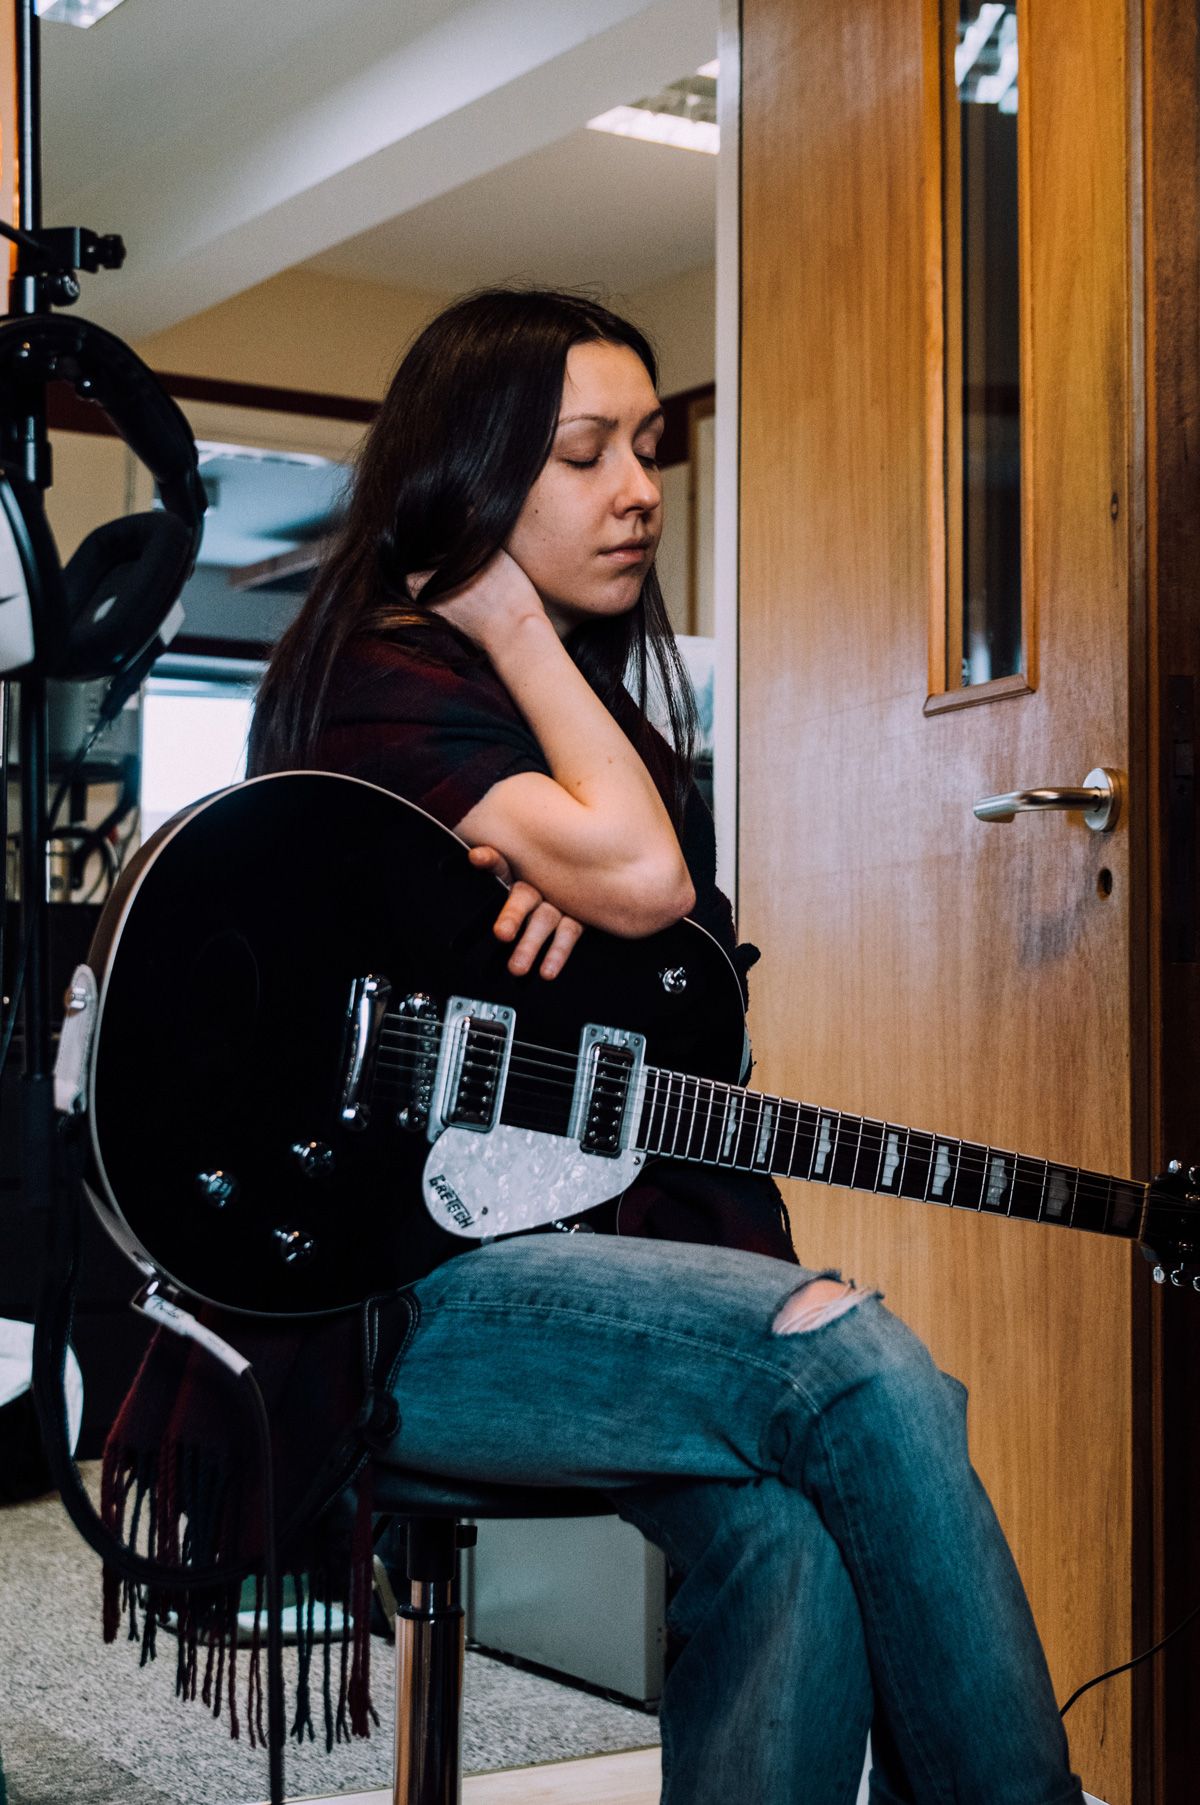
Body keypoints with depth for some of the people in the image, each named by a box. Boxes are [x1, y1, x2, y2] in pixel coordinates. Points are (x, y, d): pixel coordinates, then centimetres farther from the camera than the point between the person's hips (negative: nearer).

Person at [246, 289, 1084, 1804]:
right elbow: (644, 874, -18)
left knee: (789, 1540, -23)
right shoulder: (374, 683, -5)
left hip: (589, 1229, 7)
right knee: (846, 1351, -27)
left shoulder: (608, 708, 21)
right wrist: (514, 626, -5)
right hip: (396, 1284, -7)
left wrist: (577, 880, -3)